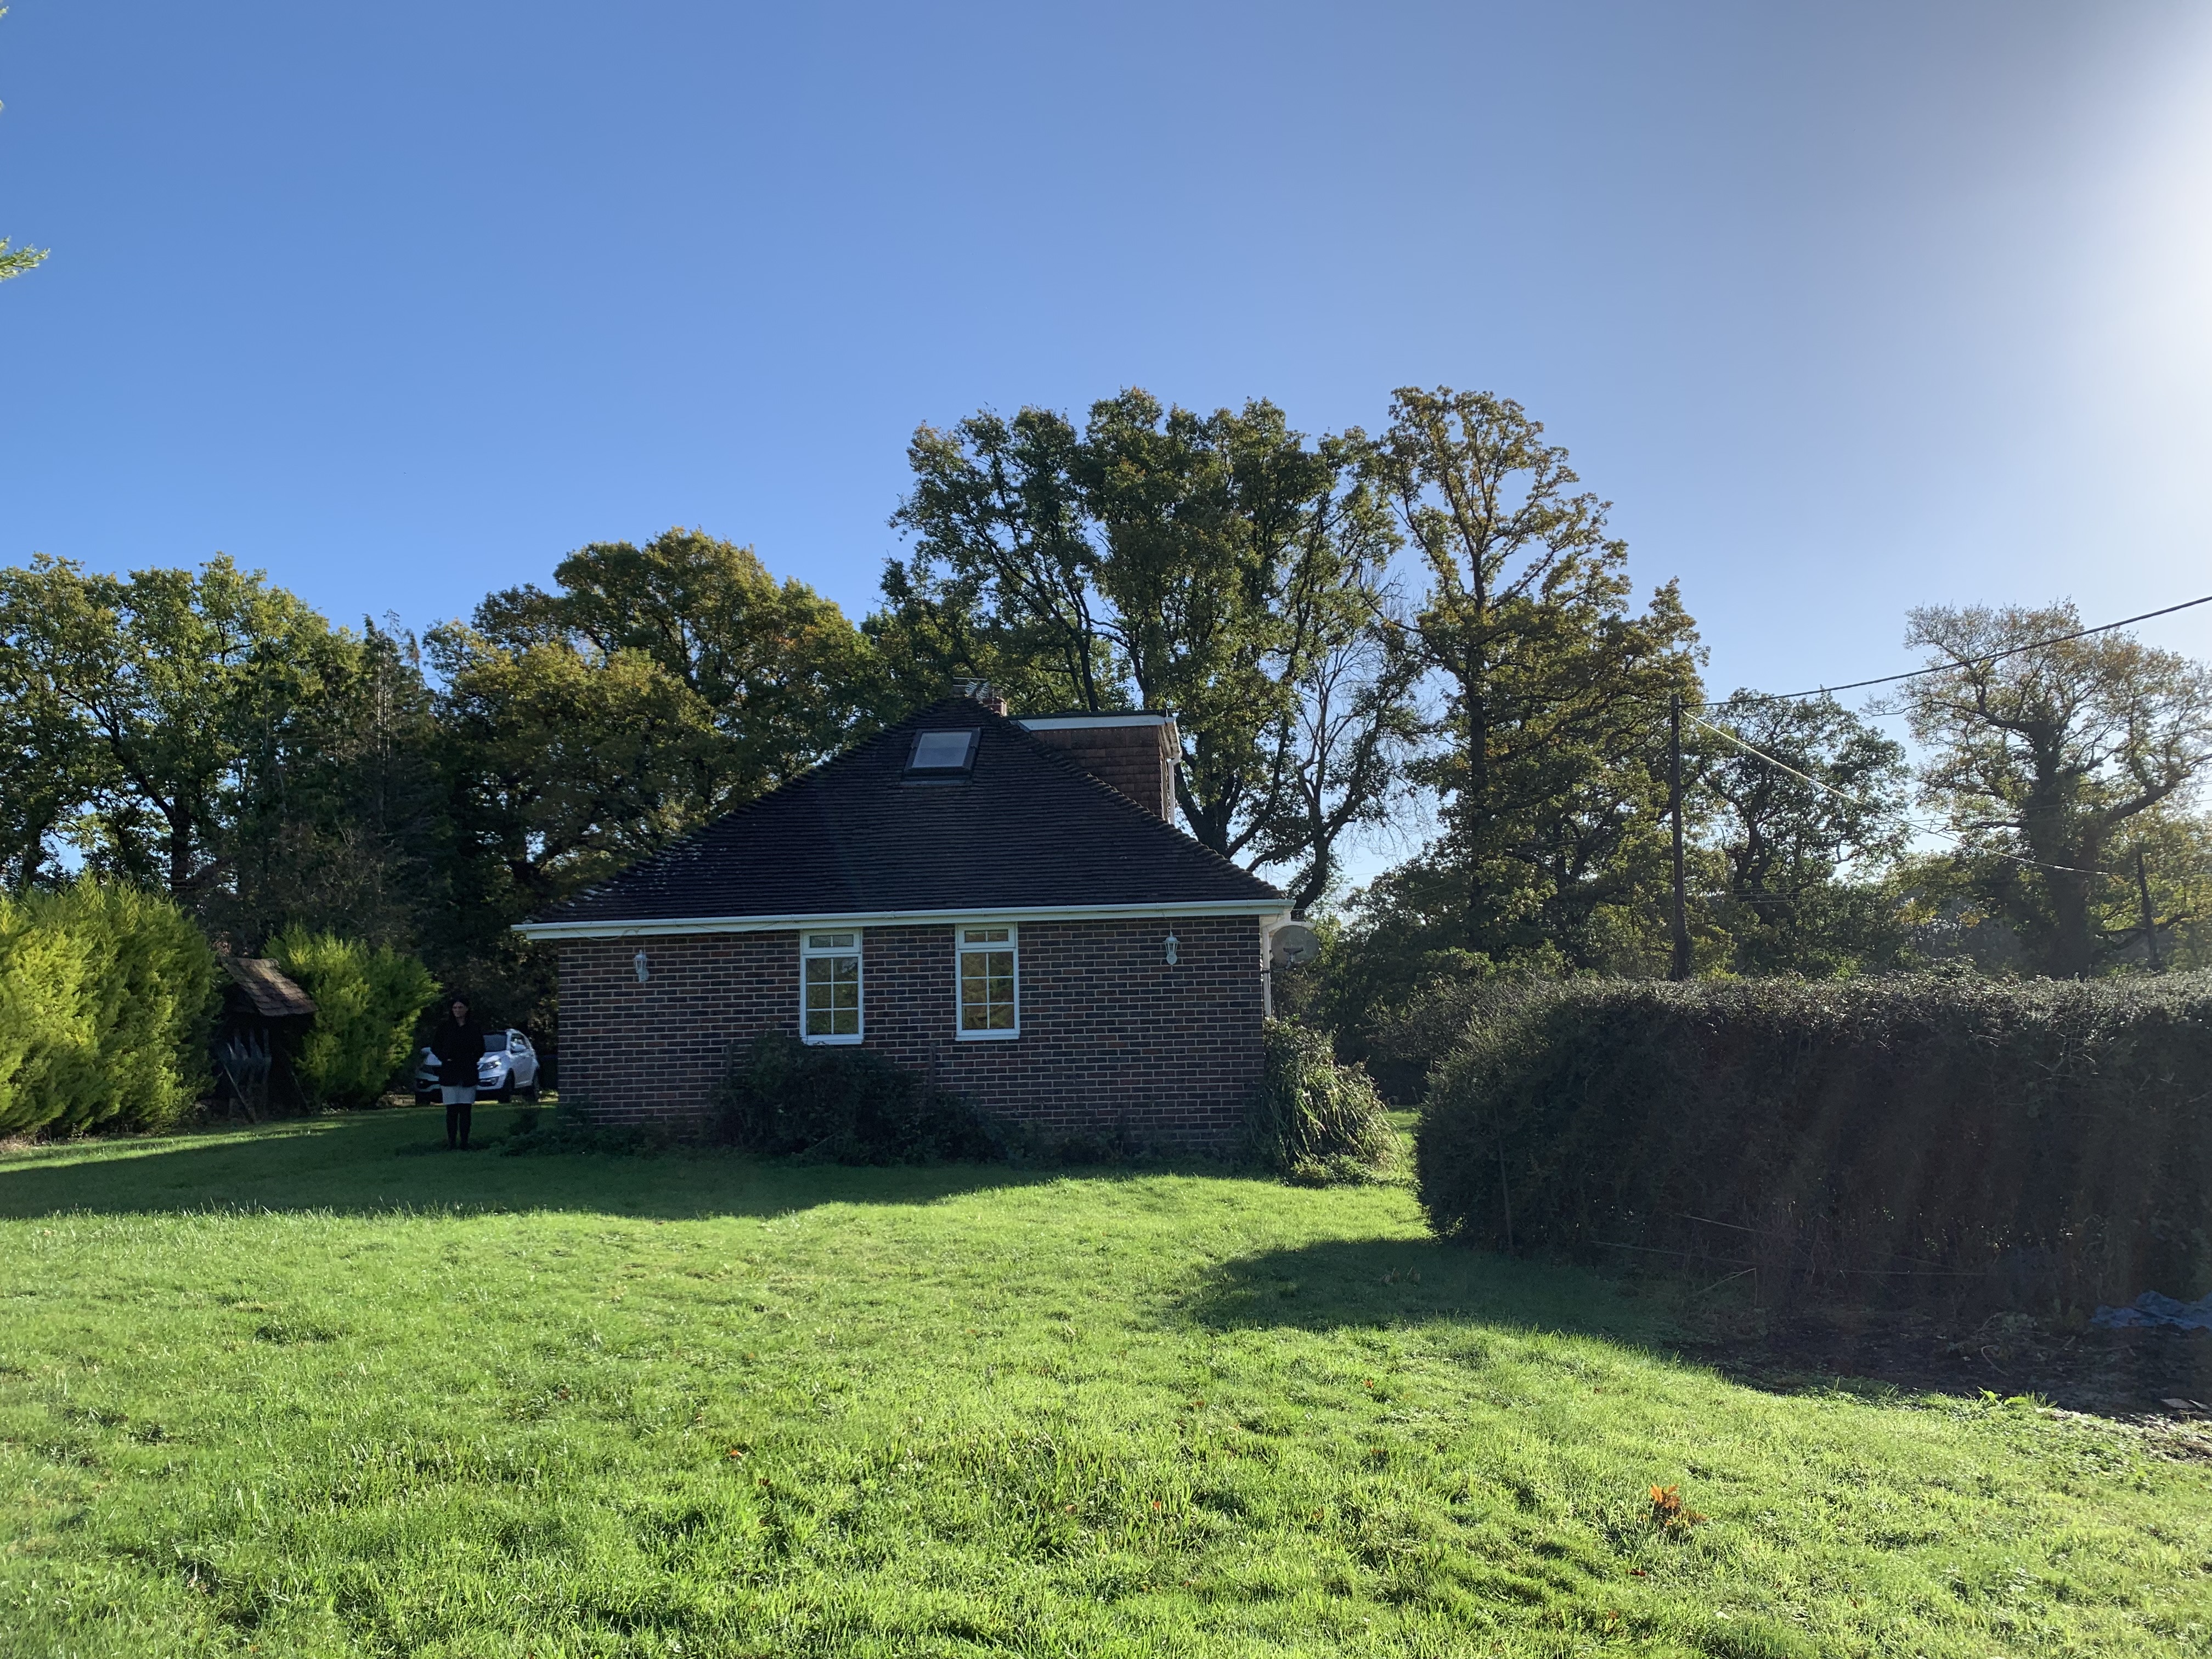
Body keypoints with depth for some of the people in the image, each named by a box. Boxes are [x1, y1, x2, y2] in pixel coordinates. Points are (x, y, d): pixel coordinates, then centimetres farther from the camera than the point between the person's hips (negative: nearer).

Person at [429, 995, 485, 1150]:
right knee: (452, 1110, -2)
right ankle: (452, 1143, 3)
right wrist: (445, 1058, -4)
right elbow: (435, 1047, 9)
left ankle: (464, 1142, 3)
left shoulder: (475, 1028, 6)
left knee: (466, 1110, 0)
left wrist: (471, 1060, -2)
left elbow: (481, 1050, 12)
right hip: (449, 1074, -1)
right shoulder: (445, 1028, 5)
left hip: (468, 1075, 1)